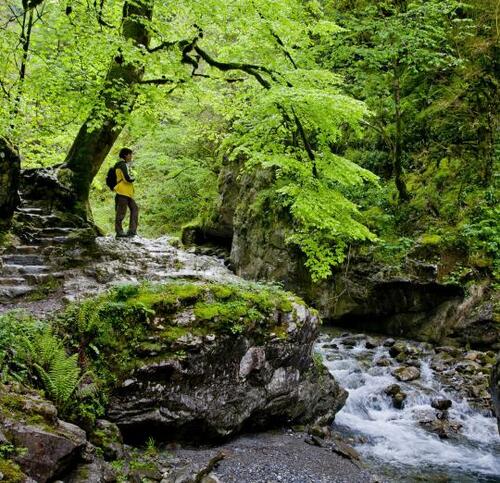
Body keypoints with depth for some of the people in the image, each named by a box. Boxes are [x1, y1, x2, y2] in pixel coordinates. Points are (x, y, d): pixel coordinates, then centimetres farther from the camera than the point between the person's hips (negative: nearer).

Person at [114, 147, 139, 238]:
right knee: (121, 212, -5)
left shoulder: (124, 165, 22)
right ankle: (119, 232, 0)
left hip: (127, 193, 10)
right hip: (122, 192, -10)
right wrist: (133, 179, 0)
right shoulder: (122, 165, -10)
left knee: (134, 208, 9)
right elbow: (127, 178, -19)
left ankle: (132, 230, 7)